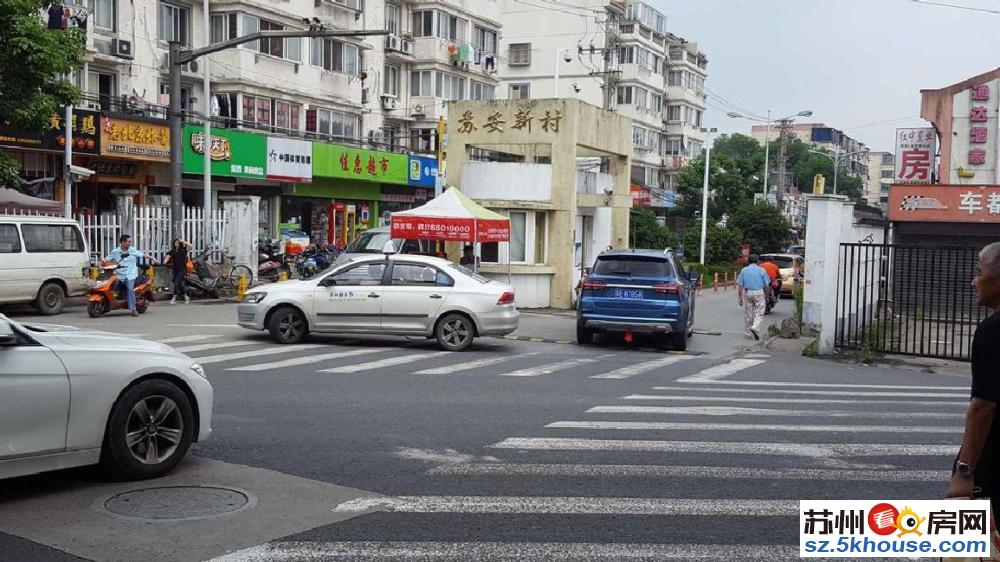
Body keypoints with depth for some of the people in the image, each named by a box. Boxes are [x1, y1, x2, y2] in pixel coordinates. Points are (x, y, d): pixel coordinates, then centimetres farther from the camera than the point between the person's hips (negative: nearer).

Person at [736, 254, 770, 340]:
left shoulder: (744, 270, 4)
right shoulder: (761, 270, 2)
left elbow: (740, 285, 1)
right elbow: (766, 285, 2)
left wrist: (740, 298, 5)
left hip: (747, 292, 2)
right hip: (759, 292, -2)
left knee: (748, 313, 11)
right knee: (759, 313, 1)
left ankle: (749, 331, 17)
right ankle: (755, 328, -20)